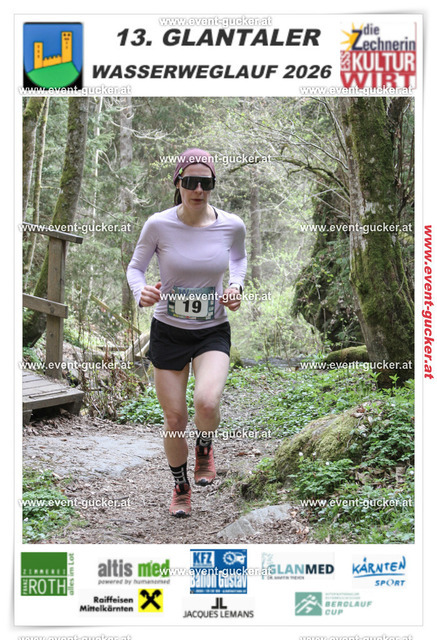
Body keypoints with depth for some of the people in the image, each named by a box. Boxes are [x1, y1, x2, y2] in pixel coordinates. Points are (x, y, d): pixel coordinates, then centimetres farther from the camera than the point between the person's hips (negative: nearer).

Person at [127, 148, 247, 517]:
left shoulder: (232, 225, -8)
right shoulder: (159, 225, -12)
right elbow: (136, 267, 1)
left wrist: (236, 286, -4)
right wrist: (140, 292, -21)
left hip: (213, 332, 0)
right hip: (168, 331, 0)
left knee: (207, 403, -26)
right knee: (175, 418, 5)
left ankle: (205, 449, 11)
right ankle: (181, 488, 33)